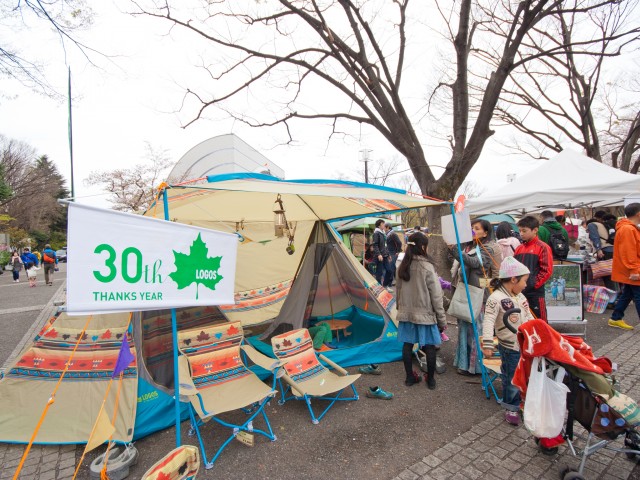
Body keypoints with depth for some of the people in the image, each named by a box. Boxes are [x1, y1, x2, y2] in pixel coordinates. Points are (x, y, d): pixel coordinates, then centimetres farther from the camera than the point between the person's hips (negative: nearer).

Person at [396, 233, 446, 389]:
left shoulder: (403, 266, -1)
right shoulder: (427, 267, -16)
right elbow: (436, 296, -12)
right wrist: (442, 319, -3)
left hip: (406, 313, 5)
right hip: (425, 315, -5)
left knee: (407, 345, 13)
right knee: (429, 347, 12)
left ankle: (410, 377, 27)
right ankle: (430, 379, 26)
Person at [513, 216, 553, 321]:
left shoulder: (542, 247, -6)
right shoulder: (519, 248, 11)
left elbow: (547, 270, -11)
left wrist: (534, 284, -13)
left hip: (535, 292, -6)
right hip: (519, 292, 6)